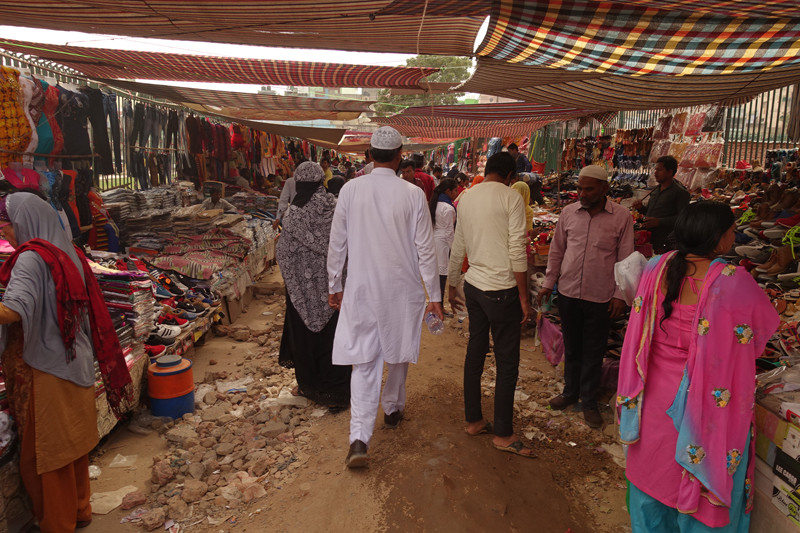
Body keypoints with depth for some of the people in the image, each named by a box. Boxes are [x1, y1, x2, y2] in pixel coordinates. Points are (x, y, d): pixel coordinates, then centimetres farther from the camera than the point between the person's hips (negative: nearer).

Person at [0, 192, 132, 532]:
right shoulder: (66, 254, 7)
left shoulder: (31, 258, -18)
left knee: (42, 453, 8)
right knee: (73, 442, 21)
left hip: (45, 372, -8)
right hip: (74, 364, 8)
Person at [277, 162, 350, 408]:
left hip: (305, 284, -3)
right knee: (331, 331, 12)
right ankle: (335, 390, 21)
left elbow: (284, 253, -9)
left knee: (305, 331, 13)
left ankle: (309, 386, 27)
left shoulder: (294, 213, -15)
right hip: (332, 282, 3)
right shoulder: (335, 207, -6)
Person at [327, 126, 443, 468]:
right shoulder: (412, 194, -8)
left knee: (364, 360, 3)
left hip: (361, 289, 0)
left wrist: (334, 286, 12)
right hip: (402, 288, 0)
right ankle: (393, 408, 40)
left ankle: (359, 438, -4)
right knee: (399, 352, 20)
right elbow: (425, 249, -6)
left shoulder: (350, 190, -5)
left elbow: (337, 244, 1)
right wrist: (435, 295, 2)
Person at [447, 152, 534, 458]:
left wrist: (452, 287, 24)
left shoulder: (466, 198, 10)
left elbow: (458, 249, 15)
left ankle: (474, 420, 26)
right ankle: (503, 434, 13)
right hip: (501, 290, -7)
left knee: (475, 353, 15)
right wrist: (524, 298, -9)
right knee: (507, 363, 3)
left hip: (473, 286, 7)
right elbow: (517, 251, -14)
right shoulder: (511, 197, -9)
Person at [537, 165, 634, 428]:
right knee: (571, 347, 17)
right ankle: (570, 392, 35)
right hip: (568, 292, 3)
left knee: (593, 352, 9)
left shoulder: (621, 216, -6)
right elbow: (556, 250, 9)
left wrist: (620, 294, -6)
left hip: (600, 297, -2)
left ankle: (589, 401, 26)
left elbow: (625, 259, -3)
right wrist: (548, 283, 8)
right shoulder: (569, 212, 1)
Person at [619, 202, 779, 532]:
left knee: (654, 467, 25)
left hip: (656, 392, 5)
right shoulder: (734, 283, -25)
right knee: (706, 477, 18)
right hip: (707, 402, -5)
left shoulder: (657, 267, -11)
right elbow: (767, 326, -8)